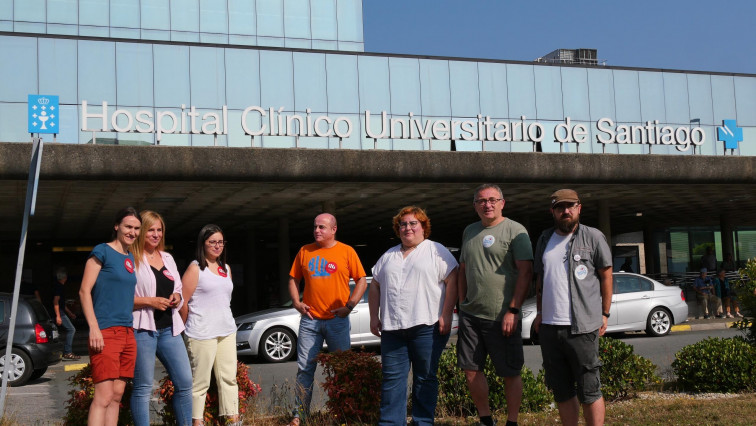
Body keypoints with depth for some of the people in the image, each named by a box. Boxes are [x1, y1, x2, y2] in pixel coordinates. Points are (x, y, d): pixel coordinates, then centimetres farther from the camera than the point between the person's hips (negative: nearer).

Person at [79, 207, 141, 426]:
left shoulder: (131, 258, 16)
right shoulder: (102, 251, -3)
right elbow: (84, 291, -8)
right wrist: (94, 328, -16)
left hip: (127, 332, 7)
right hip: (106, 332, -7)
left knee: (117, 395, 7)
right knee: (104, 396, -12)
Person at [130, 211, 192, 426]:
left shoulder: (168, 258, 16)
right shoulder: (131, 260, -5)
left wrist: (177, 298, 2)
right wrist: (149, 301, -16)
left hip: (169, 328, 7)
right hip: (143, 328, -6)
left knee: (185, 382, 6)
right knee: (143, 387, -2)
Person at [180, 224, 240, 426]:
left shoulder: (226, 269, 15)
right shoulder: (195, 268, -4)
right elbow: (182, 302, -6)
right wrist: (190, 327, 2)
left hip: (227, 331, 7)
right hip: (202, 334, -6)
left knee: (229, 378, 7)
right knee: (200, 381, -4)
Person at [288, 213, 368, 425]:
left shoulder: (347, 251, 0)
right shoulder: (304, 251, 8)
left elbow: (362, 281, 0)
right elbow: (293, 279, 14)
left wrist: (349, 306, -9)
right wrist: (297, 302, 0)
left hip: (337, 320, -2)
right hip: (310, 319, 2)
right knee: (305, 368, 2)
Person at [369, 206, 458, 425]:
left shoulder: (437, 251, 3)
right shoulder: (388, 256, 19)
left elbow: (452, 281, -5)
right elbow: (375, 286, 20)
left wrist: (446, 315, -12)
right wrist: (374, 316, 11)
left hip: (426, 327, -4)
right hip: (392, 328, 5)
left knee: (425, 378, 2)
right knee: (392, 379, 3)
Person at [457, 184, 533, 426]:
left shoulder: (515, 231, -6)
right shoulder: (469, 231, 14)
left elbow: (526, 272, -12)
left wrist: (512, 310, -16)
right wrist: (462, 304, 14)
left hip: (502, 317, -6)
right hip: (470, 315, 6)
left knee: (510, 373, 2)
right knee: (471, 369, 8)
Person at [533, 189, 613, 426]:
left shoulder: (593, 237, 0)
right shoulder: (545, 239, 14)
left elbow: (606, 276, 2)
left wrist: (604, 314, -1)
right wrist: (540, 312, 15)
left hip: (582, 327, -5)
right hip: (549, 327, 5)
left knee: (589, 391, -2)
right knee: (561, 391, 11)